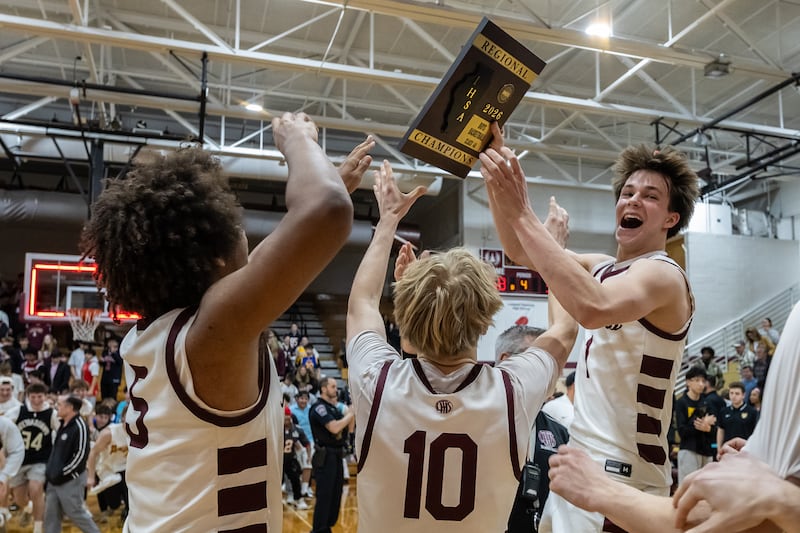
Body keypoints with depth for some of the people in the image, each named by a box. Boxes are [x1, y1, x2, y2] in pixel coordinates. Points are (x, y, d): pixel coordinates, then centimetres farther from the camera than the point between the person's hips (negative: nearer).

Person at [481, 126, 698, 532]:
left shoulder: (663, 275, -17)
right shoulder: (605, 268, 9)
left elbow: (592, 308, -39)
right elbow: (521, 253, 7)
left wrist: (522, 213, -37)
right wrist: (496, 171, -5)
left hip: (620, 475, -8)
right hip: (580, 460, 8)